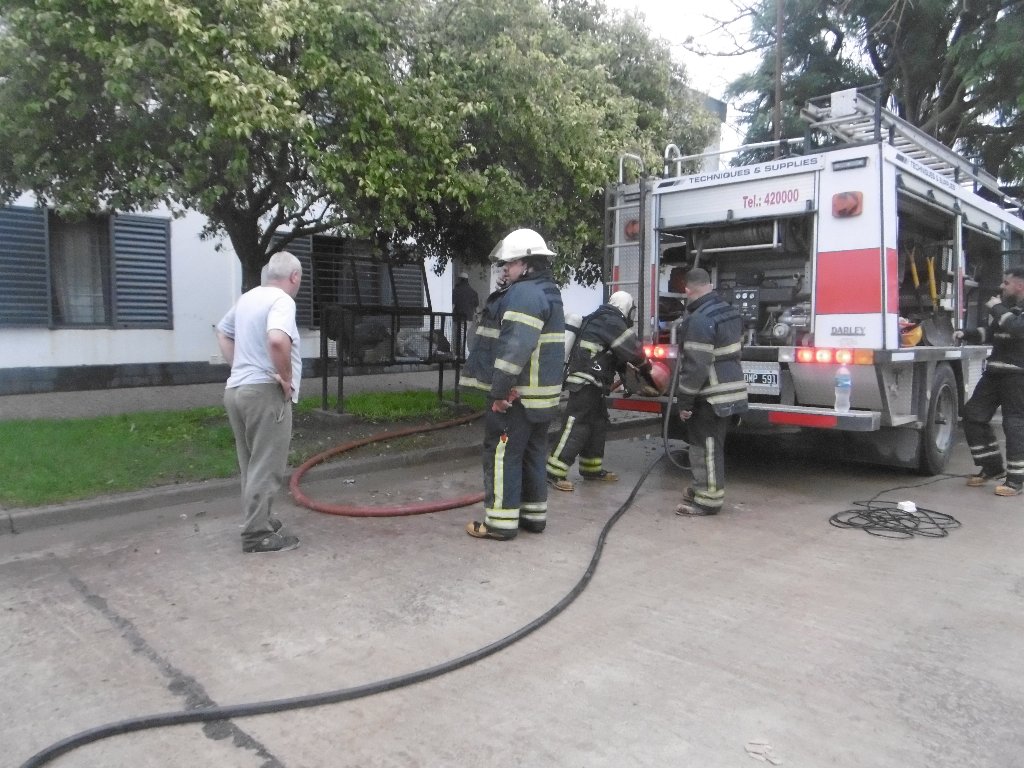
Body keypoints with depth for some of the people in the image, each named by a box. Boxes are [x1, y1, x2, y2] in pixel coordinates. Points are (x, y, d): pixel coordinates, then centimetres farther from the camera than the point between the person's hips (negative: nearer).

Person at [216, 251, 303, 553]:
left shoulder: (247, 298, 14)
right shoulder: (282, 300, -14)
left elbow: (223, 332, 28)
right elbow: (277, 340, -32)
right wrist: (286, 378, -19)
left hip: (237, 388, 9)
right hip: (264, 392, -9)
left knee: (252, 465, 17)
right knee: (265, 468, -2)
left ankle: (257, 520, 28)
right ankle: (257, 534, 2)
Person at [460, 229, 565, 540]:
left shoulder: (524, 294, -17)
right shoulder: (546, 293, 19)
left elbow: (515, 348, -27)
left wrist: (499, 390, -24)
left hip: (515, 394, -10)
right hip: (538, 394, 10)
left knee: (502, 454, -4)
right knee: (532, 453, 15)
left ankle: (501, 522, 1)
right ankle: (534, 514, 24)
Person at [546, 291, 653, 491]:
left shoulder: (600, 319, 19)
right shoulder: (611, 321, -11)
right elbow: (632, 349, -7)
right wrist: (646, 368, 9)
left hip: (591, 384, 10)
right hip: (585, 383, -10)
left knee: (598, 424, 17)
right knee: (576, 426, -11)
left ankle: (592, 469, 26)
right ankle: (555, 473, -10)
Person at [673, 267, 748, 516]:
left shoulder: (700, 320, -20)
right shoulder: (729, 310, 10)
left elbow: (696, 366, -23)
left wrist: (684, 401, -17)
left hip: (712, 396, -9)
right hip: (729, 391, 9)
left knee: (706, 446, -1)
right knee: (710, 444, 19)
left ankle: (708, 499, 7)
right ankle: (704, 487, 31)